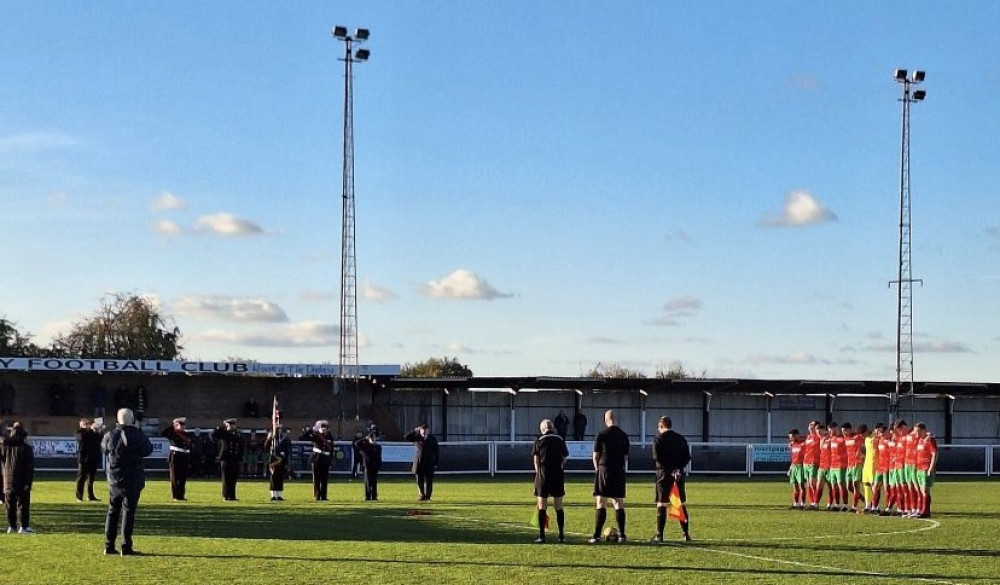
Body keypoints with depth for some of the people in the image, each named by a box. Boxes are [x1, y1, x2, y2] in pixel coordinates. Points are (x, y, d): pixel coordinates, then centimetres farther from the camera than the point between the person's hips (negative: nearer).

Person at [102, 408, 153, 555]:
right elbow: (148, 450, 1)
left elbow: (104, 448, 16)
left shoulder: (110, 435, -3)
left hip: (114, 480, 4)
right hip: (133, 480, -4)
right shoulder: (137, 435, -14)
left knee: (112, 511, 14)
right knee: (128, 511, 0)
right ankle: (126, 547, -3)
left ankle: (109, 546, 14)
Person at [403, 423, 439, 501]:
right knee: (420, 481, 3)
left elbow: (436, 452, 4)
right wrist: (415, 431, -9)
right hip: (419, 463, 1)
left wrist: (435, 463, -2)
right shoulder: (417, 437, 7)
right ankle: (422, 496, 12)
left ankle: (427, 496, 4)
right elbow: (406, 437, -3)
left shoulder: (433, 439, 5)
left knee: (428, 481, -2)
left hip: (429, 463, -1)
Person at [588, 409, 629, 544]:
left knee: (601, 503, -3)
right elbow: (626, 457, 11)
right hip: (619, 471, 3)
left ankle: (597, 536, -8)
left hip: (604, 469, -3)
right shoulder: (623, 435, 7)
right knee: (619, 503, 9)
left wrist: (597, 468, 14)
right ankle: (622, 535, 9)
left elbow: (596, 456, -1)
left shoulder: (601, 434, -4)